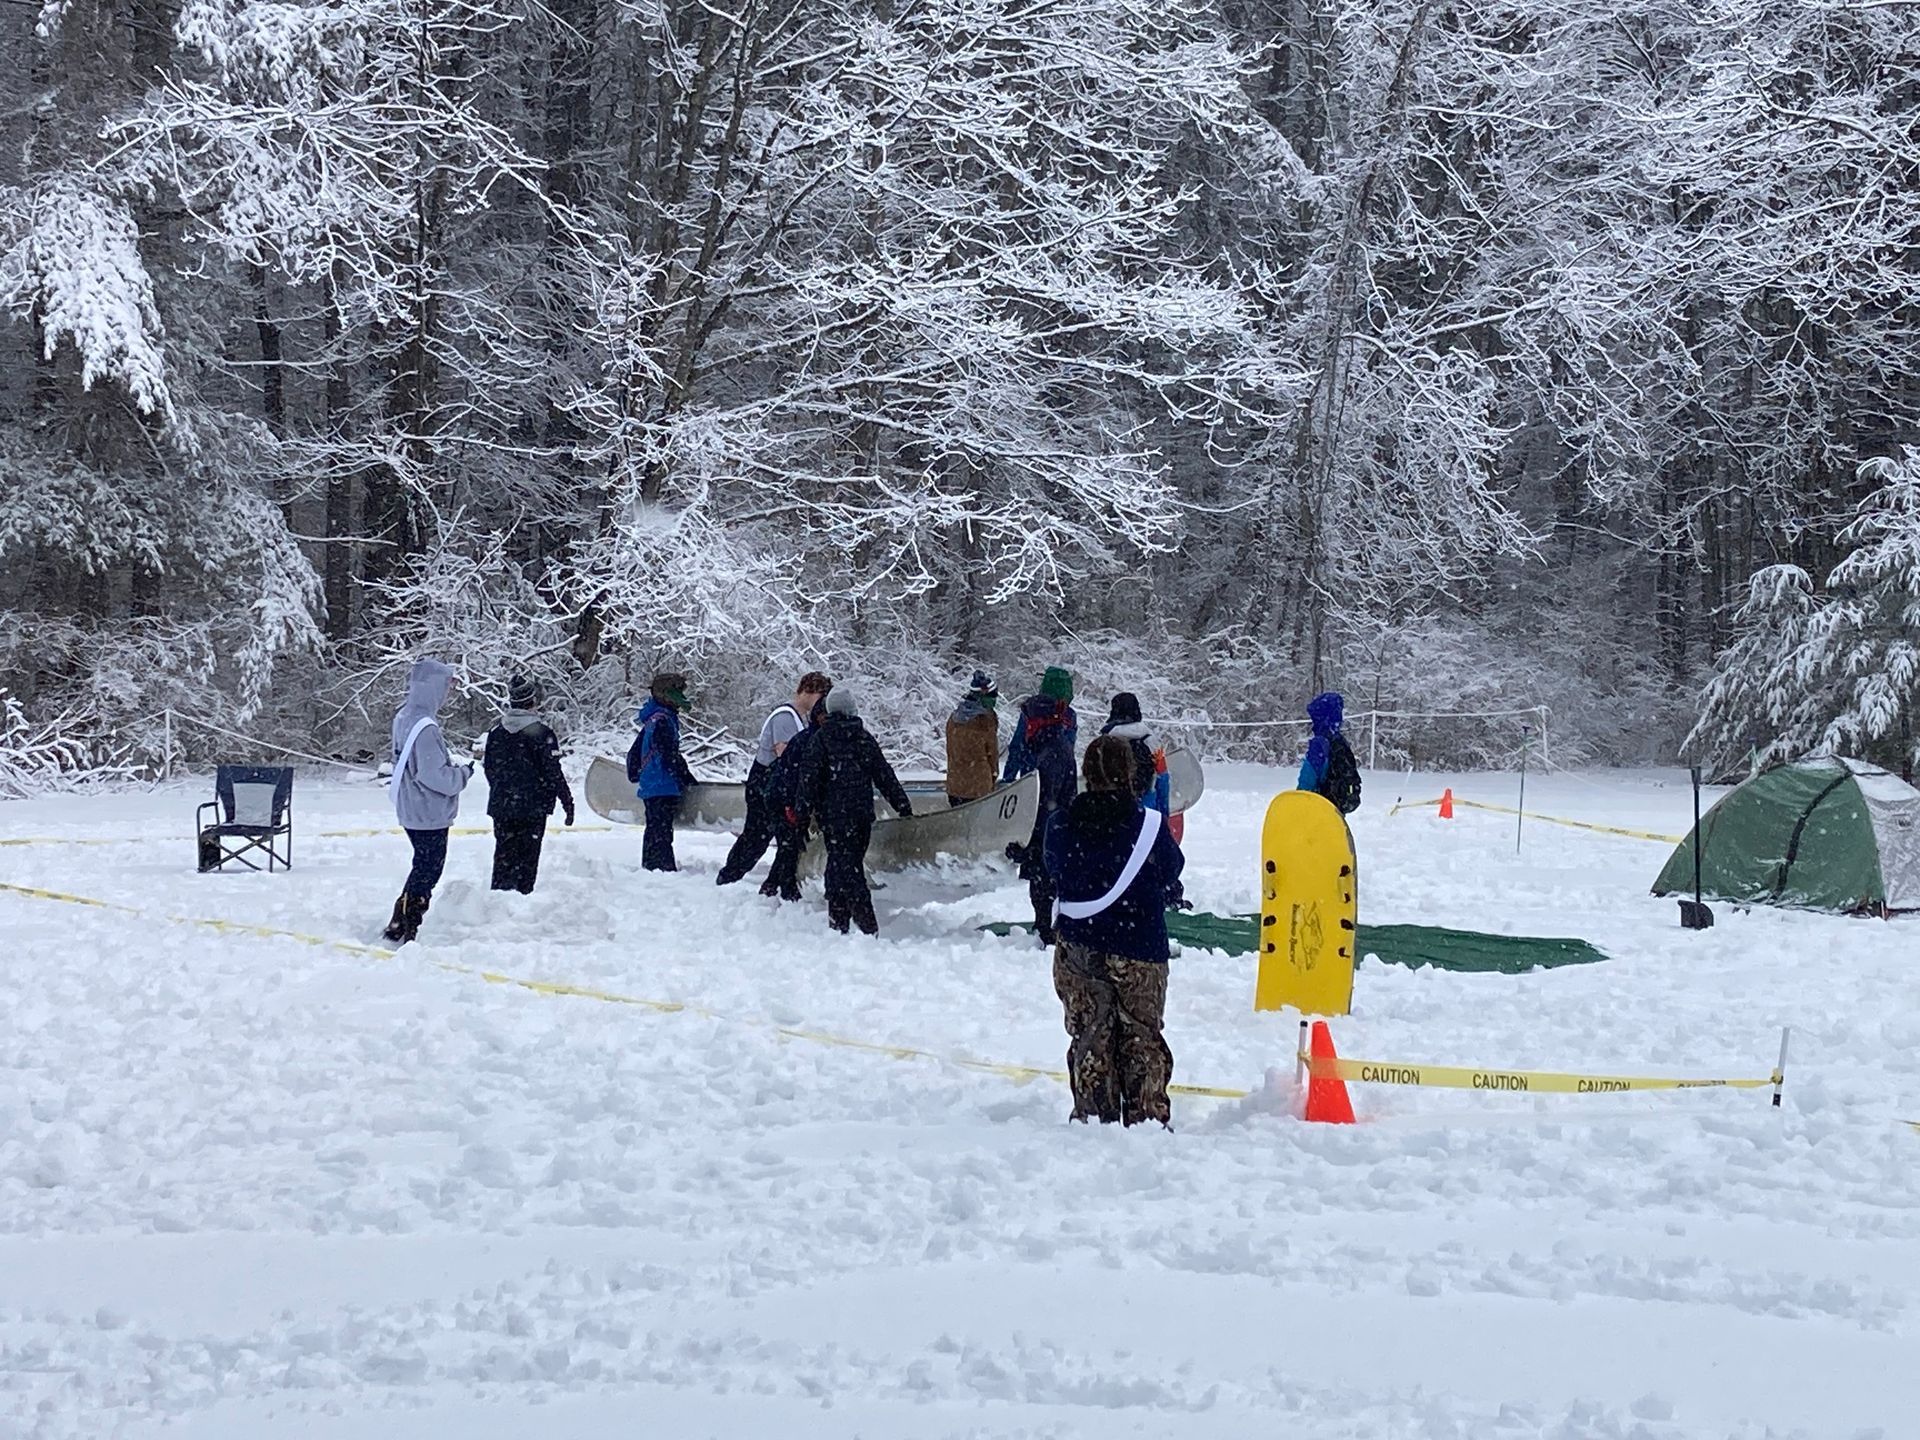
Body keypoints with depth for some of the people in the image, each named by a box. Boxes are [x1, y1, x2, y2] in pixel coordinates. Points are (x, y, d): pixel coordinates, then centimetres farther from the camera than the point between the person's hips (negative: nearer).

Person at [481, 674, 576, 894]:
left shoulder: (496, 732, 4)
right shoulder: (541, 732, -12)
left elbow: (489, 768, 12)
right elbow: (553, 771, -11)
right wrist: (567, 801, -3)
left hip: (501, 807, 5)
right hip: (533, 807, -5)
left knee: (503, 857, 12)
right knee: (527, 859, 1)